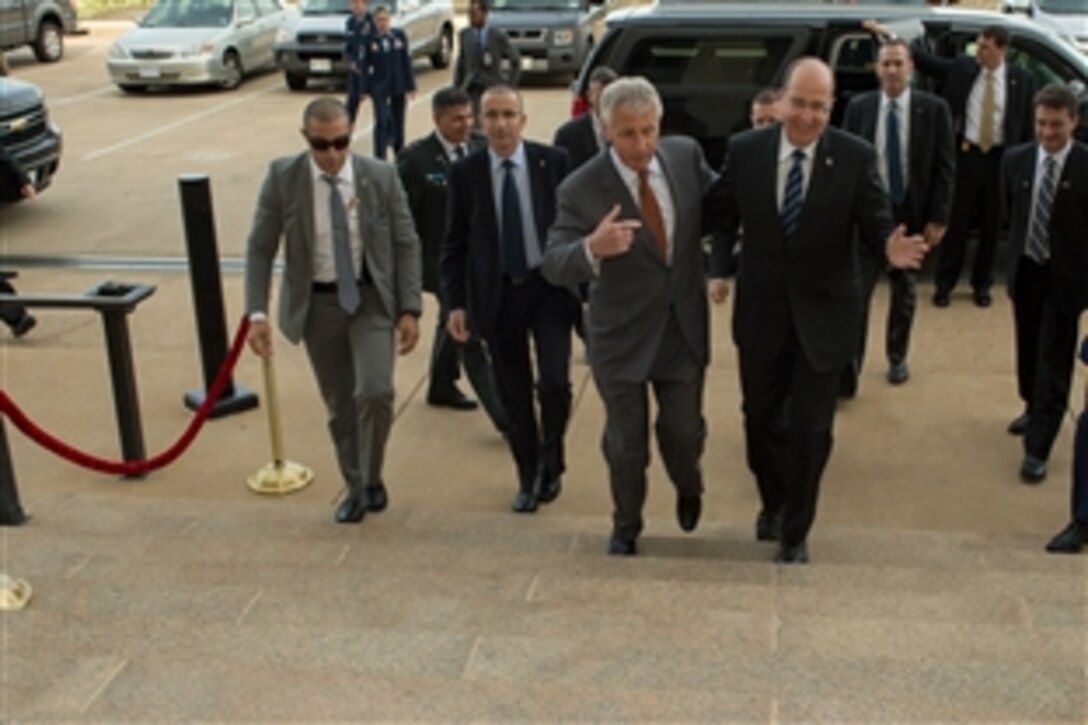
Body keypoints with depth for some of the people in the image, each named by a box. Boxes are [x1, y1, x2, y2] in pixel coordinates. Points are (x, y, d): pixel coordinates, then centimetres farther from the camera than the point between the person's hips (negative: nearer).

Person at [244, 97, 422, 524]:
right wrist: (257, 312, -11)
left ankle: (372, 478, 9)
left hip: (370, 298, -1)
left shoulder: (381, 176, -8)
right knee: (339, 404, 10)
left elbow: (406, 244, -2)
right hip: (316, 303, 1)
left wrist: (410, 309, -8)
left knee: (375, 391, -17)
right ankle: (355, 488, 31)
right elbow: (260, 247, -3)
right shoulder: (283, 177, -8)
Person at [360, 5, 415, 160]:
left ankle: (399, 153, 31)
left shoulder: (400, 35, -1)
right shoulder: (371, 39, -6)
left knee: (398, 122, 14)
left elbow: (406, 60, 0)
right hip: (379, 86, -2)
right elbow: (366, 65, -3)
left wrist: (410, 85, -2)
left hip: (398, 84, 2)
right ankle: (380, 157, -10)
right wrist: (366, 89, -6)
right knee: (382, 122, -12)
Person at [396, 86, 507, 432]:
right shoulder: (415, 159, -13)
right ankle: (503, 415, -3)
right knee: (470, 336, -6)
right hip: (442, 261, -6)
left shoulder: (481, 148, 1)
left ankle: (442, 387, 45)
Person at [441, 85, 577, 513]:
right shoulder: (465, 173, -1)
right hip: (497, 295, 1)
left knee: (554, 383, -13)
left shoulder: (554, 162, -4)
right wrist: (455, 303, -3)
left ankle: (550, 463, 15)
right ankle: (529, 479, 27)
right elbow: (455, 244, 3)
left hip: (549, 287, -1)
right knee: (514, 397, 8)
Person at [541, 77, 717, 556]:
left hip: (684, 327, 3)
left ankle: (688, 488, 48)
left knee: (684, 431, 13)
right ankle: (626, 525, 38)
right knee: (626, 442, 11)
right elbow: (553, 267, -24)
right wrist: (592, 249, -43)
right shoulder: (582, 189, -19)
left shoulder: (686, 155, -8)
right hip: (621, 335, -2)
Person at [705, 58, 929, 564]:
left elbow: (875, 221, -9)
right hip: (762, 310, 2)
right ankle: (773, 503, 46)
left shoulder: (856, 157, -10)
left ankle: (795, 532, 26)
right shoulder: (745, 150, -6)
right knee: (761, 416, 17)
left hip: (823, 313, -2)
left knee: (810, 428, 4)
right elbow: (720, 216, -2)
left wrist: (890, 246, -30)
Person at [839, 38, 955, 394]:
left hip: (911, 215, 1)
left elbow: (945, 167, -3)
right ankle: (846, 374, -2)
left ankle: (897, 357, 35)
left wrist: (938, 219, -7)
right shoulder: (858, 107, -2)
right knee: (856, 294, -7)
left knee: (904, 292, 17)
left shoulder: (934, 109, -4)